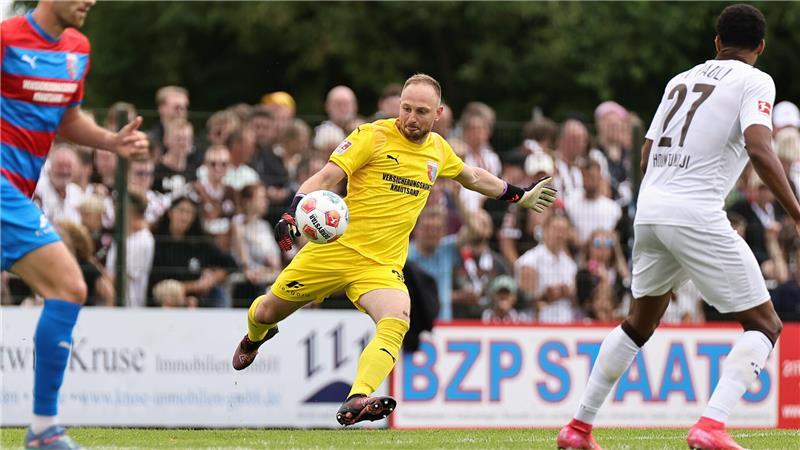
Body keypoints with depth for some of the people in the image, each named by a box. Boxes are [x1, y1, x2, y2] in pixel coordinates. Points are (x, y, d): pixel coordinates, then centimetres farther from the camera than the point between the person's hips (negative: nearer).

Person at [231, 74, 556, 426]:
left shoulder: (438, 150, 10)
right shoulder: (373, 136, -7)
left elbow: (472, 177, 33)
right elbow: (326, 177, -15)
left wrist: (519, 196, 37)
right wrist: (293, 213, -30)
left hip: (382, 265, 2)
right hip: (336, 248, -2)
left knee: (396, 321, -29)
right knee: (268, 312, 9)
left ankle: (356, 403, -45)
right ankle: (254, 338, 49)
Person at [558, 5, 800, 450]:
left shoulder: (681, 79, 19)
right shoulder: (754, 81, 0)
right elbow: (760, 150, -16)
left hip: (649, 210, 7)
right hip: (697, 215, -7)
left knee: (640, 322, 26)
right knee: (764, 325, 1)